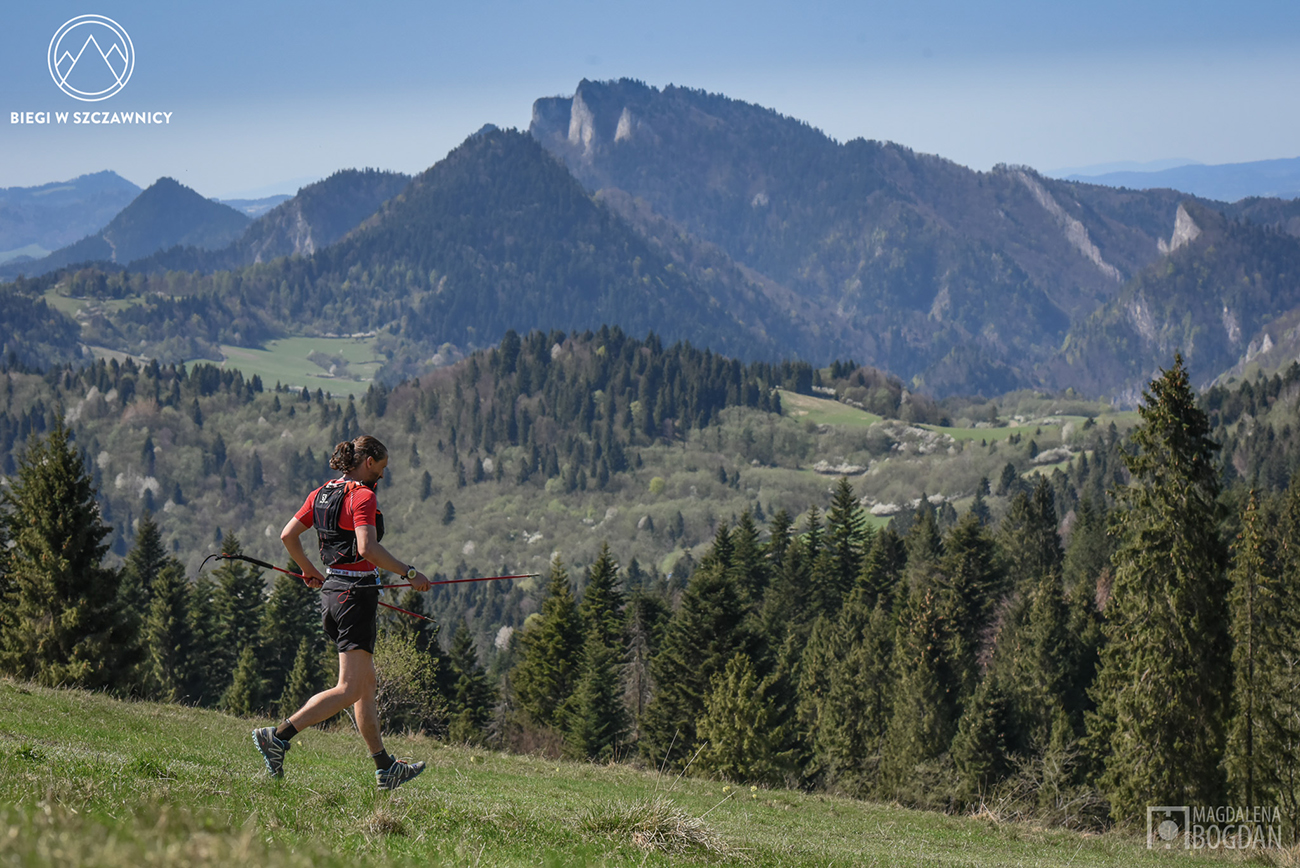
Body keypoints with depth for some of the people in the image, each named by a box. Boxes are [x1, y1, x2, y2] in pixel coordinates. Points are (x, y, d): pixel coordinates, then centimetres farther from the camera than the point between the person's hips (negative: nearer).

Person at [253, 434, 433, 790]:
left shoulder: (320, 494, 12)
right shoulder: (362, 496, -12)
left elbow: (288, 535, 14)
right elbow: (367, 549, -24)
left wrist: (309, 570, 27)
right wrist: (409, 573, -16)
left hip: (330, 591, 10)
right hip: (356, 592, -10)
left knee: (367, 685, 15)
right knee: (349, 690, -8)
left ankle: (385, 768, 21)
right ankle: (278, 737, -18)